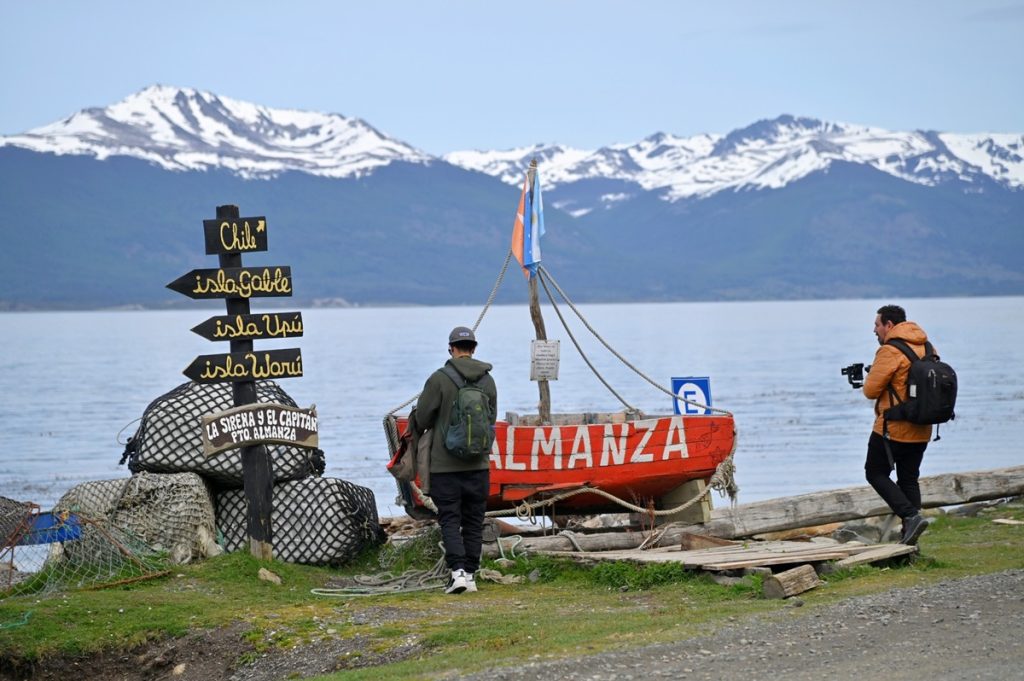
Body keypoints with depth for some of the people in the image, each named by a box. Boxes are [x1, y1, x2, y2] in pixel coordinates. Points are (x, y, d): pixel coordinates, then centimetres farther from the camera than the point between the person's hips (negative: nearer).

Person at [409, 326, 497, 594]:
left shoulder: (439, 379, -10)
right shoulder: (487, 380, 4)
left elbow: (422, 418, -5)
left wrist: (419, 433, 18)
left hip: (445, 464, -4)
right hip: (478, 464, 4)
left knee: (450, 520, 0)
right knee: (474, 521, 11)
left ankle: (458, 571, -13)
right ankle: (471, 574, 12)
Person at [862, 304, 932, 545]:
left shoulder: (890, 351, -16)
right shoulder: (926, 348, 9)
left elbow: (871, 390, -14)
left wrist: (870, 375, 8)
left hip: (893, 428, -7)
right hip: (921, 430, 7)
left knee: (876, 473, 5)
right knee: (909, 479, 14)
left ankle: (911, 516, -12)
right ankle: (909, 538, 10)